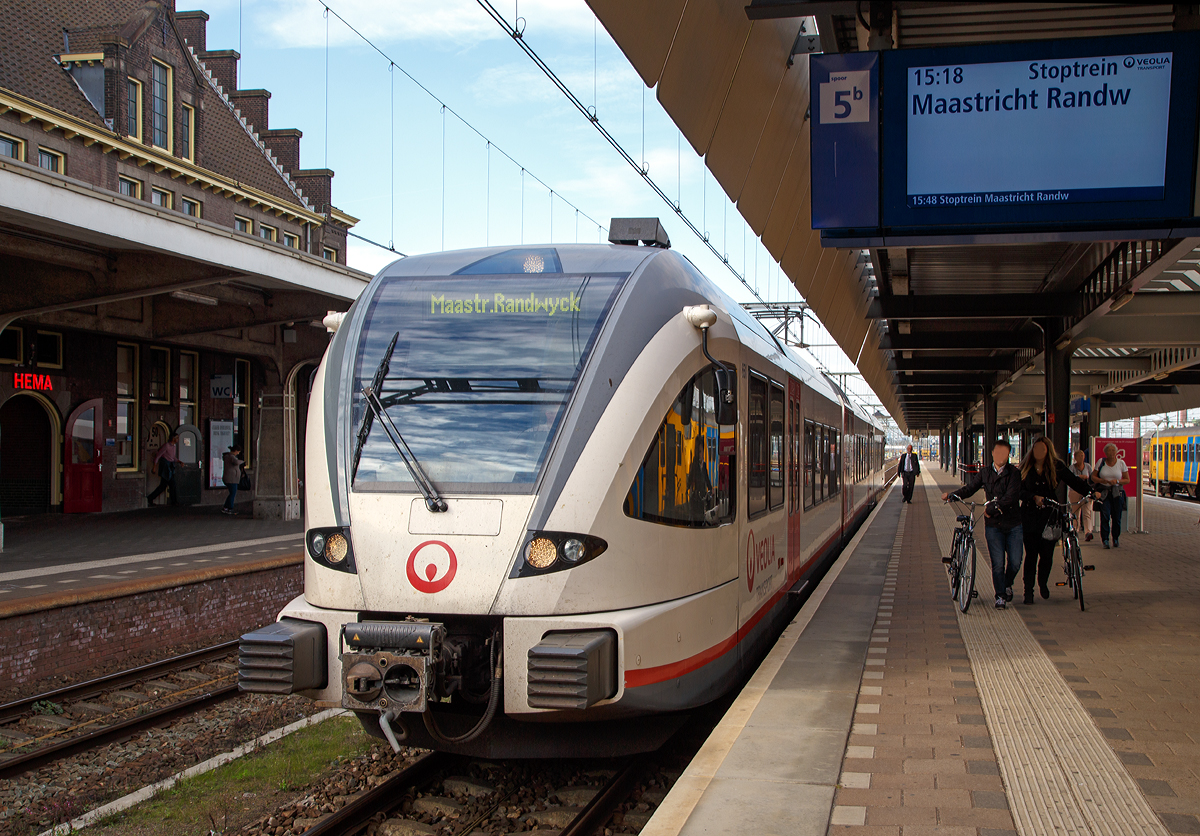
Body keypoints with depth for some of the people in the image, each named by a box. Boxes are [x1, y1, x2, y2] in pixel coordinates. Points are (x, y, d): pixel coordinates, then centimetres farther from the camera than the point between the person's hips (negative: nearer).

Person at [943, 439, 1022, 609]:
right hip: (994, 525, 1)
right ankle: (1000, 596, 9)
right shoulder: (985, 473, 7)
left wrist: (991, 509, -17)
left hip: (1013, 524, -1)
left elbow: (1011, 498, -14)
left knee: (1015, 562, 1)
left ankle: (1007, 584, 31)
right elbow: (969, 488, 12)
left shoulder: (1014, 473, -4)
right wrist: (952, 495, -2)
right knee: (997, 563, -6)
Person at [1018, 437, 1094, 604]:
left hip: (1050, 517, 0)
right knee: (1031, 555, 0)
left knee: (1047, 554, 0)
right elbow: (1020, 491, -2)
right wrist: (1034, 498, -18)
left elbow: (1074, 481, 2)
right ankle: (1028, 591, 10)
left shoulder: (1057, 467, 3)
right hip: (1030, 518, 0)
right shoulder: (1025, 468, 4)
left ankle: (1043, 583, 29)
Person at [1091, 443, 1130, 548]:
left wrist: (1117, 481, -11)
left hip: (1117, 493, 1)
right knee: (1105, 516, -13)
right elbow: (1093, 476, 7)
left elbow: (1127, 480, 8)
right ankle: (1105, 540, -11)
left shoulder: (1121, 463, 5)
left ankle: (1116, 539, 17)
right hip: (1104, 492, -1)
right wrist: (1102, 481, -11)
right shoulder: (1101, 462, 5)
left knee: (1116, 517, 0)